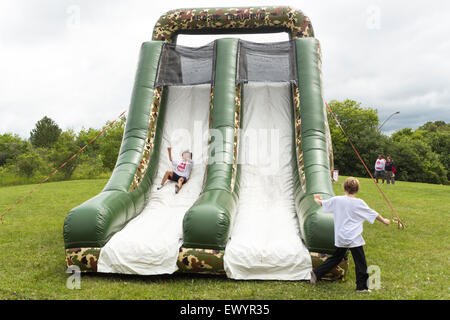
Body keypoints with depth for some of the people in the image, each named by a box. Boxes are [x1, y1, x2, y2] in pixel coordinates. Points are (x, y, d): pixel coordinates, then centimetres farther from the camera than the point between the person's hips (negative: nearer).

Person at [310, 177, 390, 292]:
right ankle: (362, 286, 16)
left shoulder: (337, 200, -2)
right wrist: (384, 220, 23)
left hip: (340, 238, 4)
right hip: (354, 238, -4)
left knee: (336, 258, 19)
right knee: (360, 262, 9)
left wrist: (316, 199, 33)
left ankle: (316, 273, 15)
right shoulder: (359, 203, -7)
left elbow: (322, 203, 10)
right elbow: (373, 214, 5)